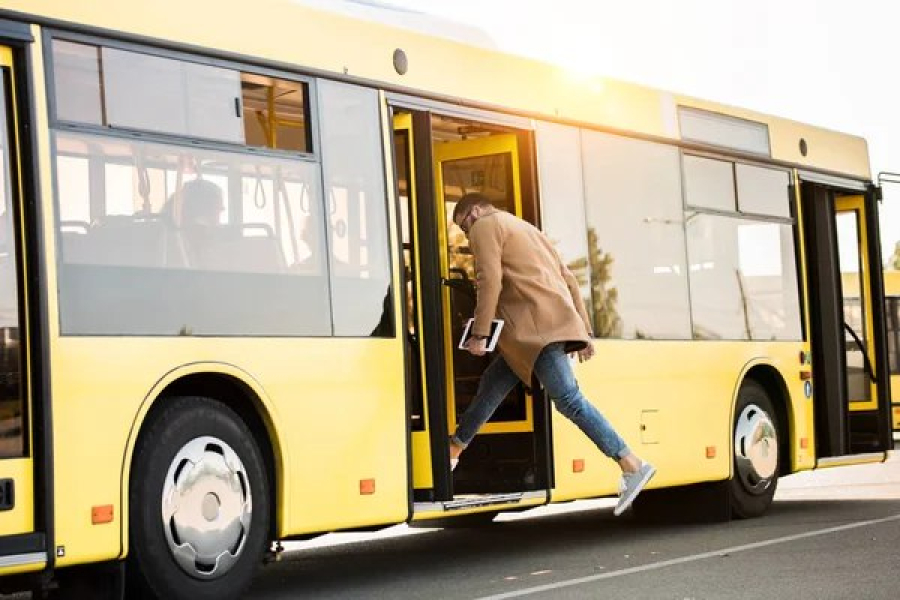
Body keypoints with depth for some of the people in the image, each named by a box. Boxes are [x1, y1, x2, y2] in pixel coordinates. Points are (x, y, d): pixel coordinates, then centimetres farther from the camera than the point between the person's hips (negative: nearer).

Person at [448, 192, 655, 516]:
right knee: (492, 385, 17)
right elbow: (568, 278, 24)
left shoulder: (486, 226, 4)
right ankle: (451, 453, 26)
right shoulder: (525, 228, 30)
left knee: (568, 399, -15)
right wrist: (583, 330, 21)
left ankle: (632, 466, -20)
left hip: (538, 328, -10)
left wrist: (479, 334, -11)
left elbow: (490, 280, -11)